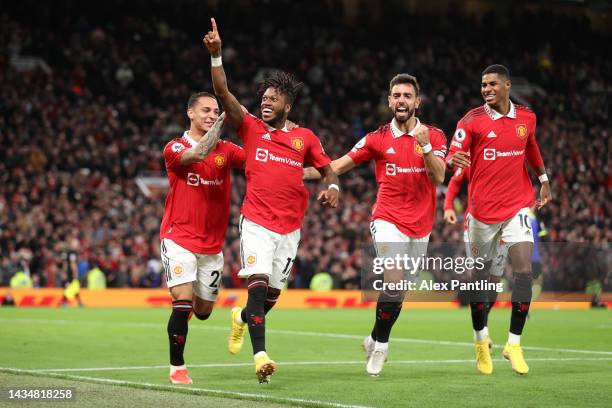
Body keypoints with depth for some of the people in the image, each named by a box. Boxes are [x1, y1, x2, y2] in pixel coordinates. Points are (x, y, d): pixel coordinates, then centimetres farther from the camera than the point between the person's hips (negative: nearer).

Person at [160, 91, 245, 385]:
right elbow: (199, 153, -27)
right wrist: (223, 122, -26)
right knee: (183, 301, -17)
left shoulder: (226, 149, 5)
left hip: (212, 243, 4)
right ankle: (177, 367, -3)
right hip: (179, 237, -4)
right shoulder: (174, 148, -6)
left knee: (203, 311, 11)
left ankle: (185, 306, 48)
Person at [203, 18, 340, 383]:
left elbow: (328, 167, 15)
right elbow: (224, 93, -7)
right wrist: (216, 55, -18)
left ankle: (243, 318, 45)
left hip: (290, 227, 3)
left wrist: (332, 186, -9)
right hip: (256, 223, -3)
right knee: (258, 284, -19)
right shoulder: (251, 128, 2)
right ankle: (260, 356, -21)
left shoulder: (305, 138, 7)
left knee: (272, 294, 11)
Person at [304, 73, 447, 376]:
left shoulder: (434, 136, 3)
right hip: (388, 219, -2)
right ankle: (380, 344, -6)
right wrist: (298, 173, -3)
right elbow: (338, 166, 6)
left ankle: (376, 340, 29)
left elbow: (439, 177, -9)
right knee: (394, 281, -21)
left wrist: (424, 145, -24)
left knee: (399, 291, 9)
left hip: (420, 226, 3)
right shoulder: (378, 139, 1)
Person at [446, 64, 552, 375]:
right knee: (479, 275, 8)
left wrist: (544, 180, 28)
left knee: (524, 270, -12)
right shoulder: (471, 121, -7)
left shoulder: (526, 118, 4)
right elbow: (451, 159, -15)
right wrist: (453, 161, -38)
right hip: (483, 208, -2)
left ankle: (514, 344, -3)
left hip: (518, 206, 2)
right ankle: (481, 340, 27)